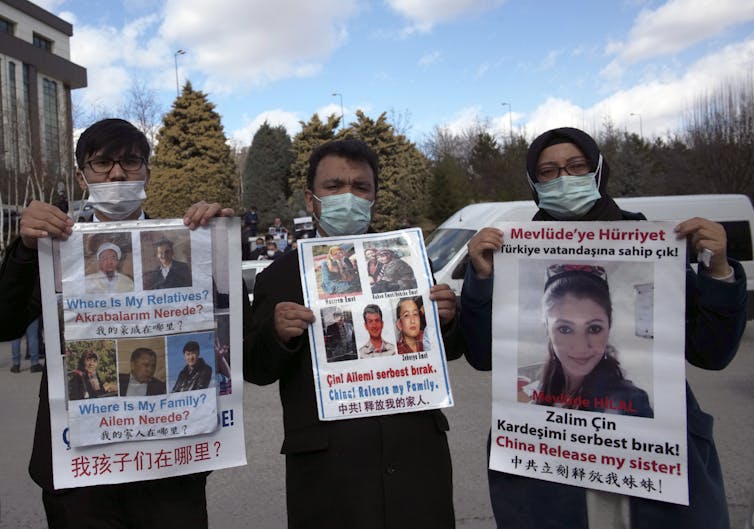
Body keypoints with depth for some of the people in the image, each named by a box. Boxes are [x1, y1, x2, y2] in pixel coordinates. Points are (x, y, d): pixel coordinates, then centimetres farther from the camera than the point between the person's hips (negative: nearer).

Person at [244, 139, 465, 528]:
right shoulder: (281, 276, 2)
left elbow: (450, 350, 12)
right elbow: (254, 370, 2)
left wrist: (446, 320, -9)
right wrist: (276, 333, -18)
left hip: (417, 458, 2)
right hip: (326, 468, -1)